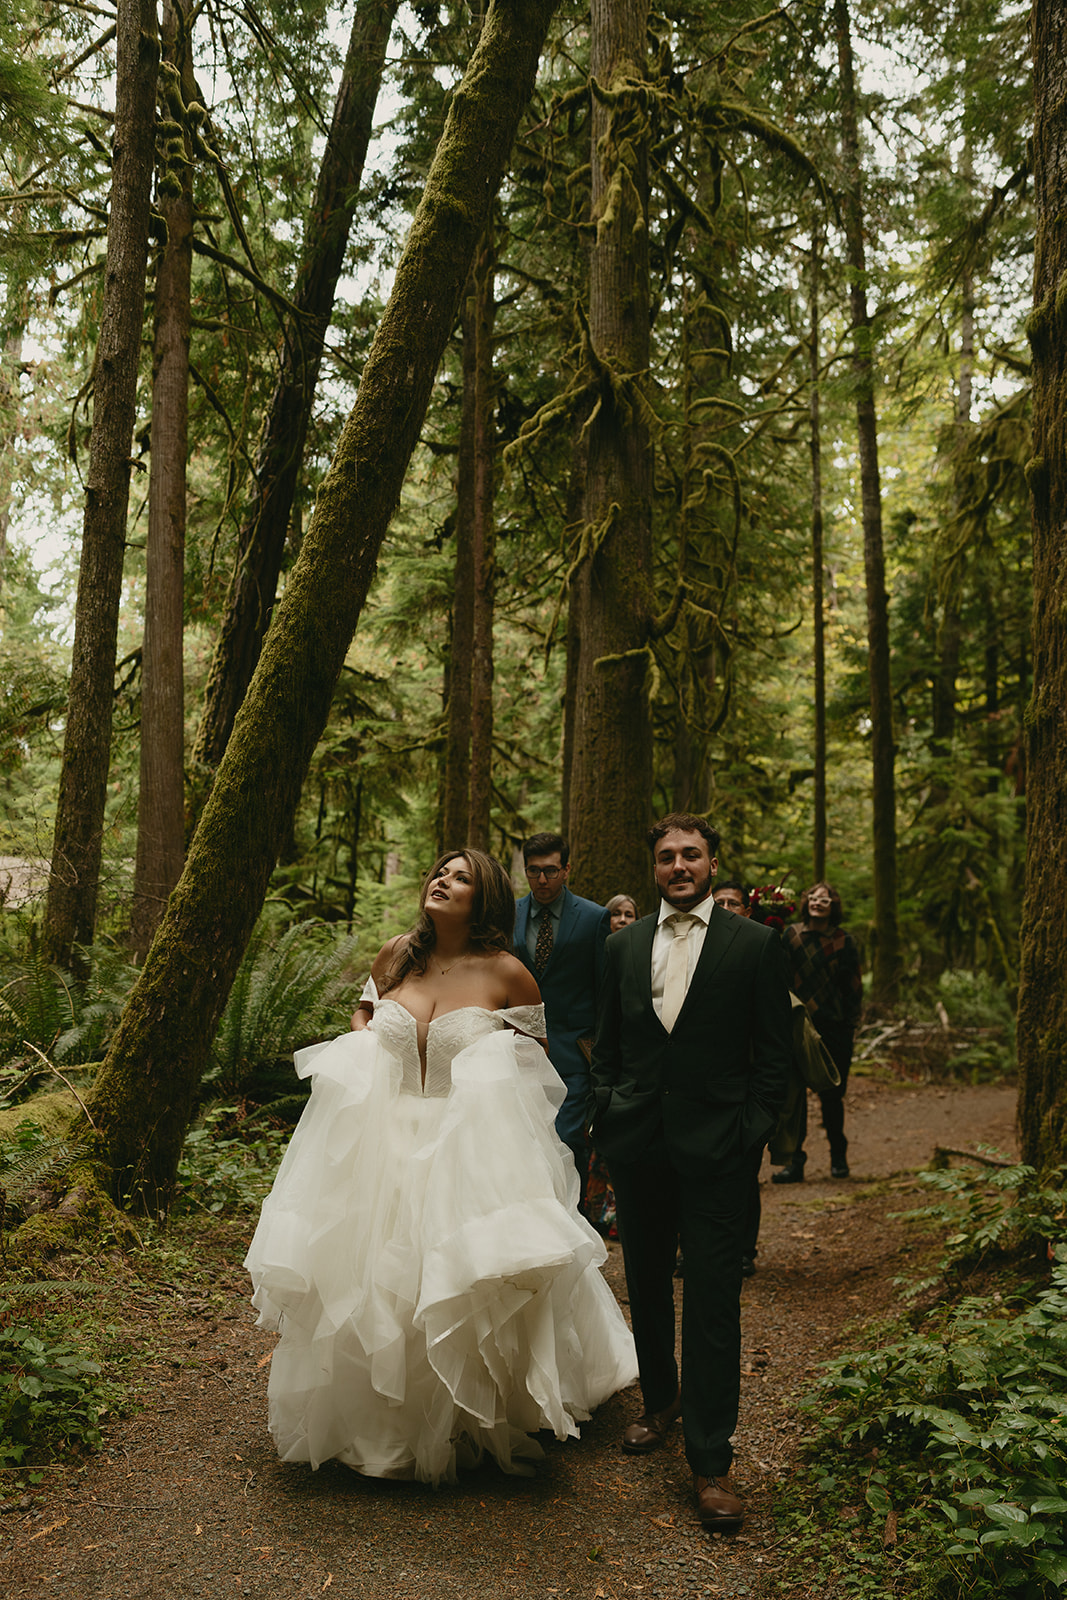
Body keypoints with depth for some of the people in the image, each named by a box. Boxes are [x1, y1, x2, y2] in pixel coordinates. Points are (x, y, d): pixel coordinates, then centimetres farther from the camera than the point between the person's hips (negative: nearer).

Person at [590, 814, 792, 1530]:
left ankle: (712, 1461, 8)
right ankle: (661, 1401, 39)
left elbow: (774, 1052, -1)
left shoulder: (756, 945, -2)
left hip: (715, 1147, -4)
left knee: (714, 1303, -2)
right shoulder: (624, 945, 8)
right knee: (647, 1285, 17)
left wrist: (754, 1132, -7)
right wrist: (607, 1117, 6)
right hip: (637, 1142, 4)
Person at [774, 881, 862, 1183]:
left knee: (831, 1095, 8)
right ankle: (794, 1162, 4)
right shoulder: (791, 935, 1)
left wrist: (850, 1024, 2)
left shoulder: (844, 941, 2)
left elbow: (854, 987, 7)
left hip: (834, 1030, 0)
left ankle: (838, 1157, 28)